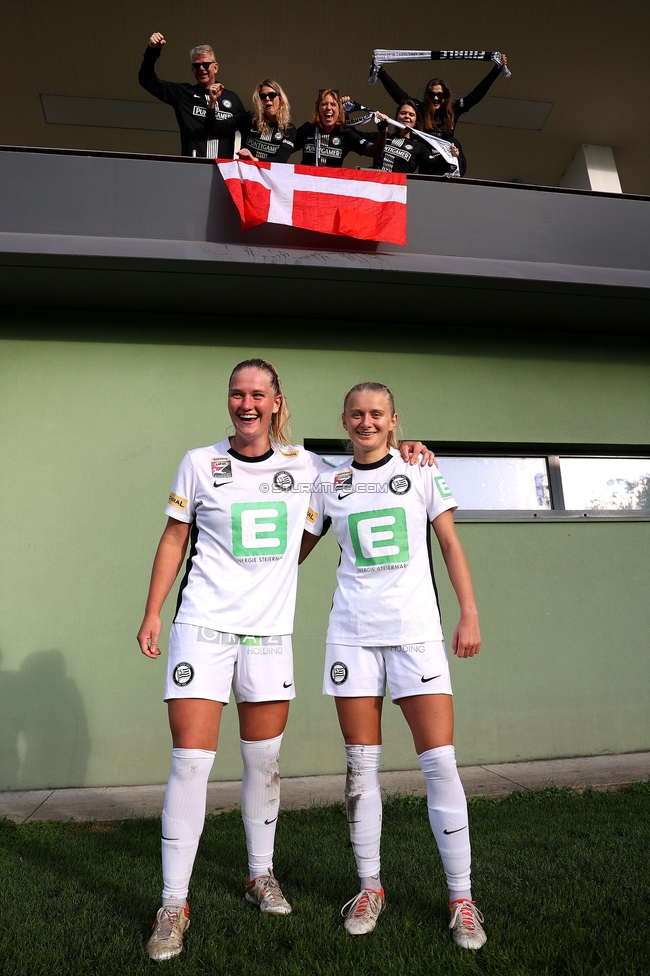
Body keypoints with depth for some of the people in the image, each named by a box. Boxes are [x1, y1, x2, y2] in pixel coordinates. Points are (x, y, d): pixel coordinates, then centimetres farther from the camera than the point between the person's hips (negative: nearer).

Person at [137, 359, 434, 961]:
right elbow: (174, 540, 7)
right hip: (203, 624, -2)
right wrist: (152, 613, 4)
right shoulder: (199, 464, 1)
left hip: (270, 630, 2)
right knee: (191, 760, -4)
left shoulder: (302, 465, 5)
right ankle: (173, 905, 12)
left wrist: (396, 456, 4)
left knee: (264, 760, 11)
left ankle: (261, 876, 32)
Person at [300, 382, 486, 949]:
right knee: (361, 764, 7)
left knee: (440, 762, -3)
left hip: (416, 630, -1)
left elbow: (450, 544, 4)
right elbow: (298, 548, 17)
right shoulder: (329, 483, 8)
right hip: (352, 633, 2)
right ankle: (370, 888, 24)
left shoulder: (420, 470, 4)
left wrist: (469, 615, -3)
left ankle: (462, 898, 13)